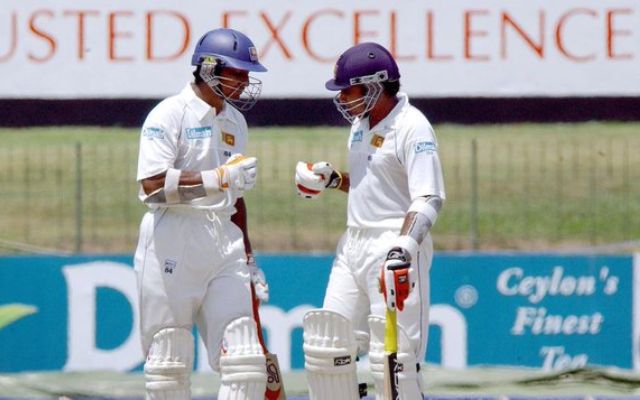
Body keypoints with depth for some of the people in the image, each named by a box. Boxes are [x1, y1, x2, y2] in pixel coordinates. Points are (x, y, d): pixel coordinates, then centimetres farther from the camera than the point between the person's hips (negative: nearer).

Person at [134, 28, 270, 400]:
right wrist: (216, 179, -24)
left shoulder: (234, 121, 16)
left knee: (244, 359, -3)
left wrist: (248, 257, 22)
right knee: (170, 362, -1)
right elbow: (153, 185, -18)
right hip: (173, 242, -6)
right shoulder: (170, 114, -7)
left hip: (224, 243, 7)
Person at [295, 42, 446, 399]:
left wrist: (403, 249, -37)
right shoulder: (361, 122, 13)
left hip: (396, 243, -9)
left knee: (393, 357, -11)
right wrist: (332, 180, 10)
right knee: (326, 344, 8)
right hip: (354, 244, 9)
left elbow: (429, 199, -24)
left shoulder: (412, 127, -14)